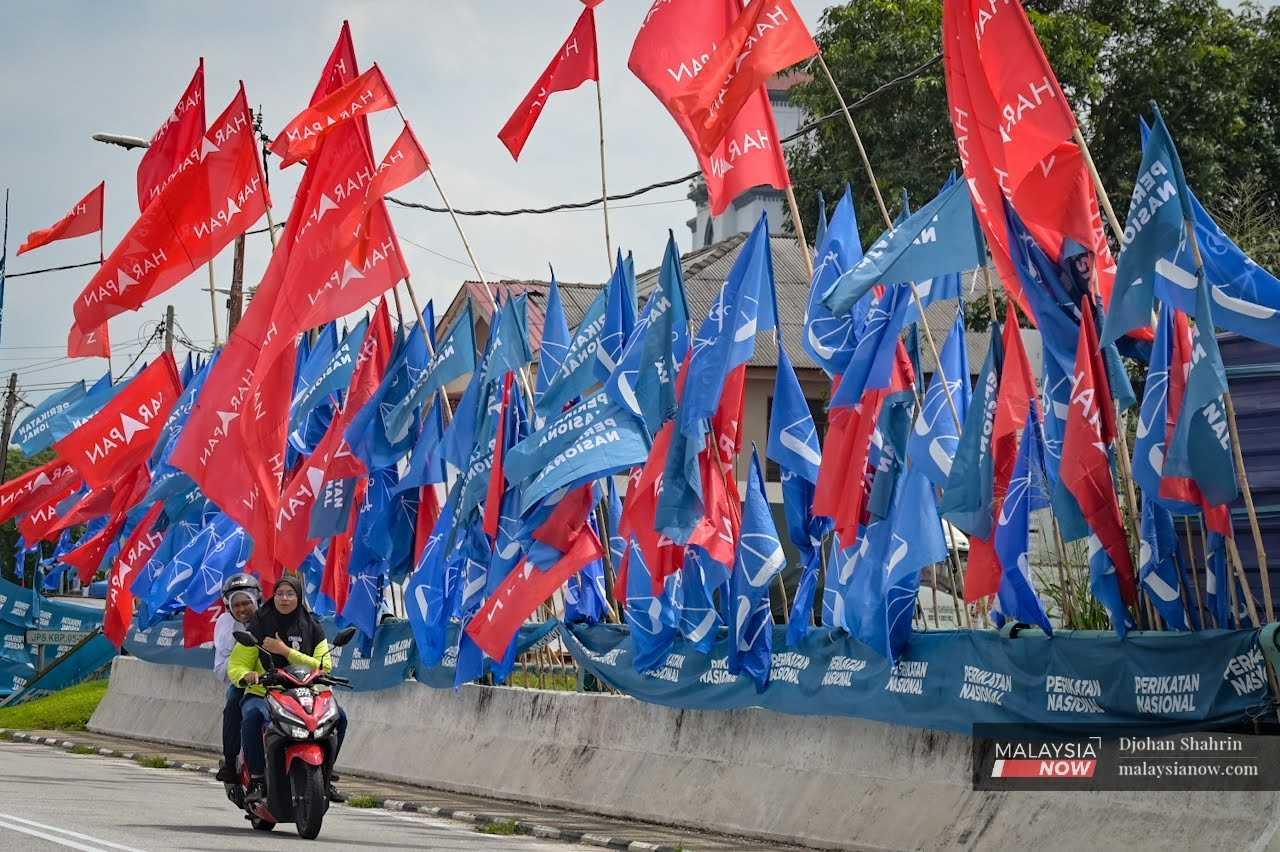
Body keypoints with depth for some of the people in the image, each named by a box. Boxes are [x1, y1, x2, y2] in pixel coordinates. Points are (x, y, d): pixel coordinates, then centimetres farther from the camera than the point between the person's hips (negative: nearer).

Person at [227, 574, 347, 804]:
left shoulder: (312, 627, 9)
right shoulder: (260, 625, 4)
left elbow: (324, 666, -4)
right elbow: (236, 664, 2)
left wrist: (286, 651, -13)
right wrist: (247, 675, -23)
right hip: (263, 693, -2)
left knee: (338, 716, -20)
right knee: (252, 716, -36)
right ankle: (257, 779, -26)